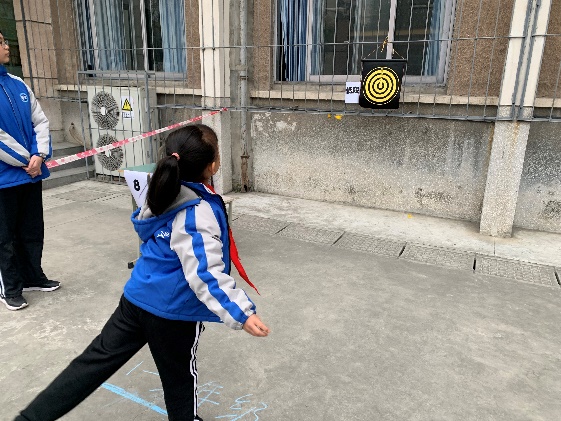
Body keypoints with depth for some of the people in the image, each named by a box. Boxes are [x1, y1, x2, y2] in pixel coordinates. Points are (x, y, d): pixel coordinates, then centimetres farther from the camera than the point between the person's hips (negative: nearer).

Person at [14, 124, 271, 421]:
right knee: (179, 379, 17)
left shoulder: (162, 193, -1)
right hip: (173, 312, -7)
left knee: (95, 360, 17)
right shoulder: (200, 213, -26)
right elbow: (207, 274, -32)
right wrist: (241, 313, -33)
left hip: (137, 297, 7)